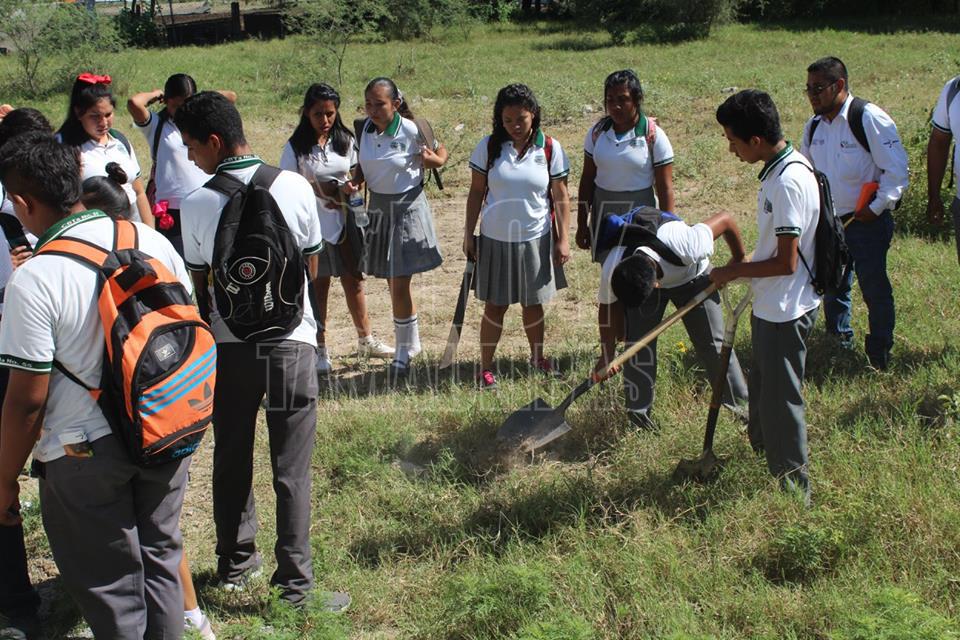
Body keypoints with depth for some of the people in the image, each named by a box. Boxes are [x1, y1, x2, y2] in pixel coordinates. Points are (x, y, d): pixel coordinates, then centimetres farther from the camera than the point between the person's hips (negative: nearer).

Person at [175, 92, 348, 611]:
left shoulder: (196, 204, -10)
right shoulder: (295, 187, -9)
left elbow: (197, 285, 0)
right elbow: (311, 265, 3)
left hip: (228, 346, 1)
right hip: (290, 340, -1)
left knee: (231, 459, 17)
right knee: (291, 469, 4)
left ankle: (235, 563, 30)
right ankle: (295, 583, 7)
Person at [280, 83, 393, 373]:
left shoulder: (346, 141, 4)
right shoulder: (295, 147, -7)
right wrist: (317, 189, -21)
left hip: (344, 221, 3)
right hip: (313, 223, -3)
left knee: (353, 280, 12)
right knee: (318, 286, 4)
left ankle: (365, 339, 28)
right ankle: (320, 350, 15)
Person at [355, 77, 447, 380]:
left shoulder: (412, 131, -16)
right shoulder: (364, 129, -2)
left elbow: (441, 153, -1)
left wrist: (432, 160, -23)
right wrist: (354, 182, -8)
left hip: (407, 207, -5)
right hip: (377, 207, 5)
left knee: (399, 285, -5)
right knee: (394, 285, 15)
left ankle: (404, 351, 12)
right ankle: (412, 342, 33)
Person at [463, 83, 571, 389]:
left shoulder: (550, 148, -5)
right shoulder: (489, 146, -5)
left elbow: (560, 197, -1)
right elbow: (476, 193, 2)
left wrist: (563, 239, -4)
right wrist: (468, 234, 1)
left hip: (535, 239, 0)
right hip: (495, 239, 0)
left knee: (532, 304, 14)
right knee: (495, 306, 6)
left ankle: (537, 357, 35)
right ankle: (485, 367, 18)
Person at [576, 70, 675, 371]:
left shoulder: (653, 135, -8)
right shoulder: (598, 132, 2)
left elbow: (665, 188, -7)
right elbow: (587, 179, 9)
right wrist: (582, 223, 8)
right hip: (605, 211, 3)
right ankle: (607, 355, 11)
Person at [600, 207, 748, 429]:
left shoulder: (685, 246, -45)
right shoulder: (611, 273, -36)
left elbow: (725, 219, -28)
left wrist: (739, 260, -11)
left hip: (691, 276, -1)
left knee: (713, 341, -1)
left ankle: (739, 402, 15)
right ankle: (637, 410, 6)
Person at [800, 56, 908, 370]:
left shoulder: (869, 118, -16)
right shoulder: (814, 126, 5)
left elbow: (896, 169, -15)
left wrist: (877, 207, -15)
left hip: (866, 221, -6)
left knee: (874, 288, 1)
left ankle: (879, 351, 18)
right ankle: (838, 340, 37)